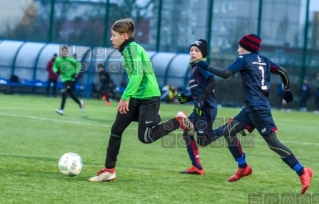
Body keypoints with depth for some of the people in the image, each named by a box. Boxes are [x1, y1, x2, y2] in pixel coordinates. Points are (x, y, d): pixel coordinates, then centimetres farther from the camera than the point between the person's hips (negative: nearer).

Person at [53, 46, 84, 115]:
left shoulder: (71, 59, -11)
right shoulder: (58, 60, -3)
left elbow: (78, 64, 2)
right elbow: (54, 67, 10)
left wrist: (76, 73, -7)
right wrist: (56, 71, -12)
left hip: (71, 79, -5)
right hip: (64, 79, 5)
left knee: (64, 92, -18)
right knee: (70, 93, 14)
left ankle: (61, 109, -15)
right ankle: (80, 102, 41)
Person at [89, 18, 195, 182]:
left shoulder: (131, 48, -15)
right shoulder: (129, 48, 13)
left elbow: (137, 74, -26)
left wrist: (125, 97, -28)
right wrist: (127, 97, 21)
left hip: (148, 97, -9)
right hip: (137, 97, 9)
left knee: (145, 137, -10)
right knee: (116, 130, 2)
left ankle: (179, 121, 10)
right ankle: (109, 170, 6)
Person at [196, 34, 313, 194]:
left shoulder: (244, 59, -5)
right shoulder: (263, 60, 15)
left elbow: (225, 74, -14)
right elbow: (283, 72, 14)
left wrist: (206, 67, -2)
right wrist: (287, 91, 27)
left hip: (258, 108, -9)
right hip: (252, 108, 9)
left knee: (273, 143, -10)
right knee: (228, 132, 12)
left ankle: (302, 172, -12)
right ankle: (243, 167, 18)